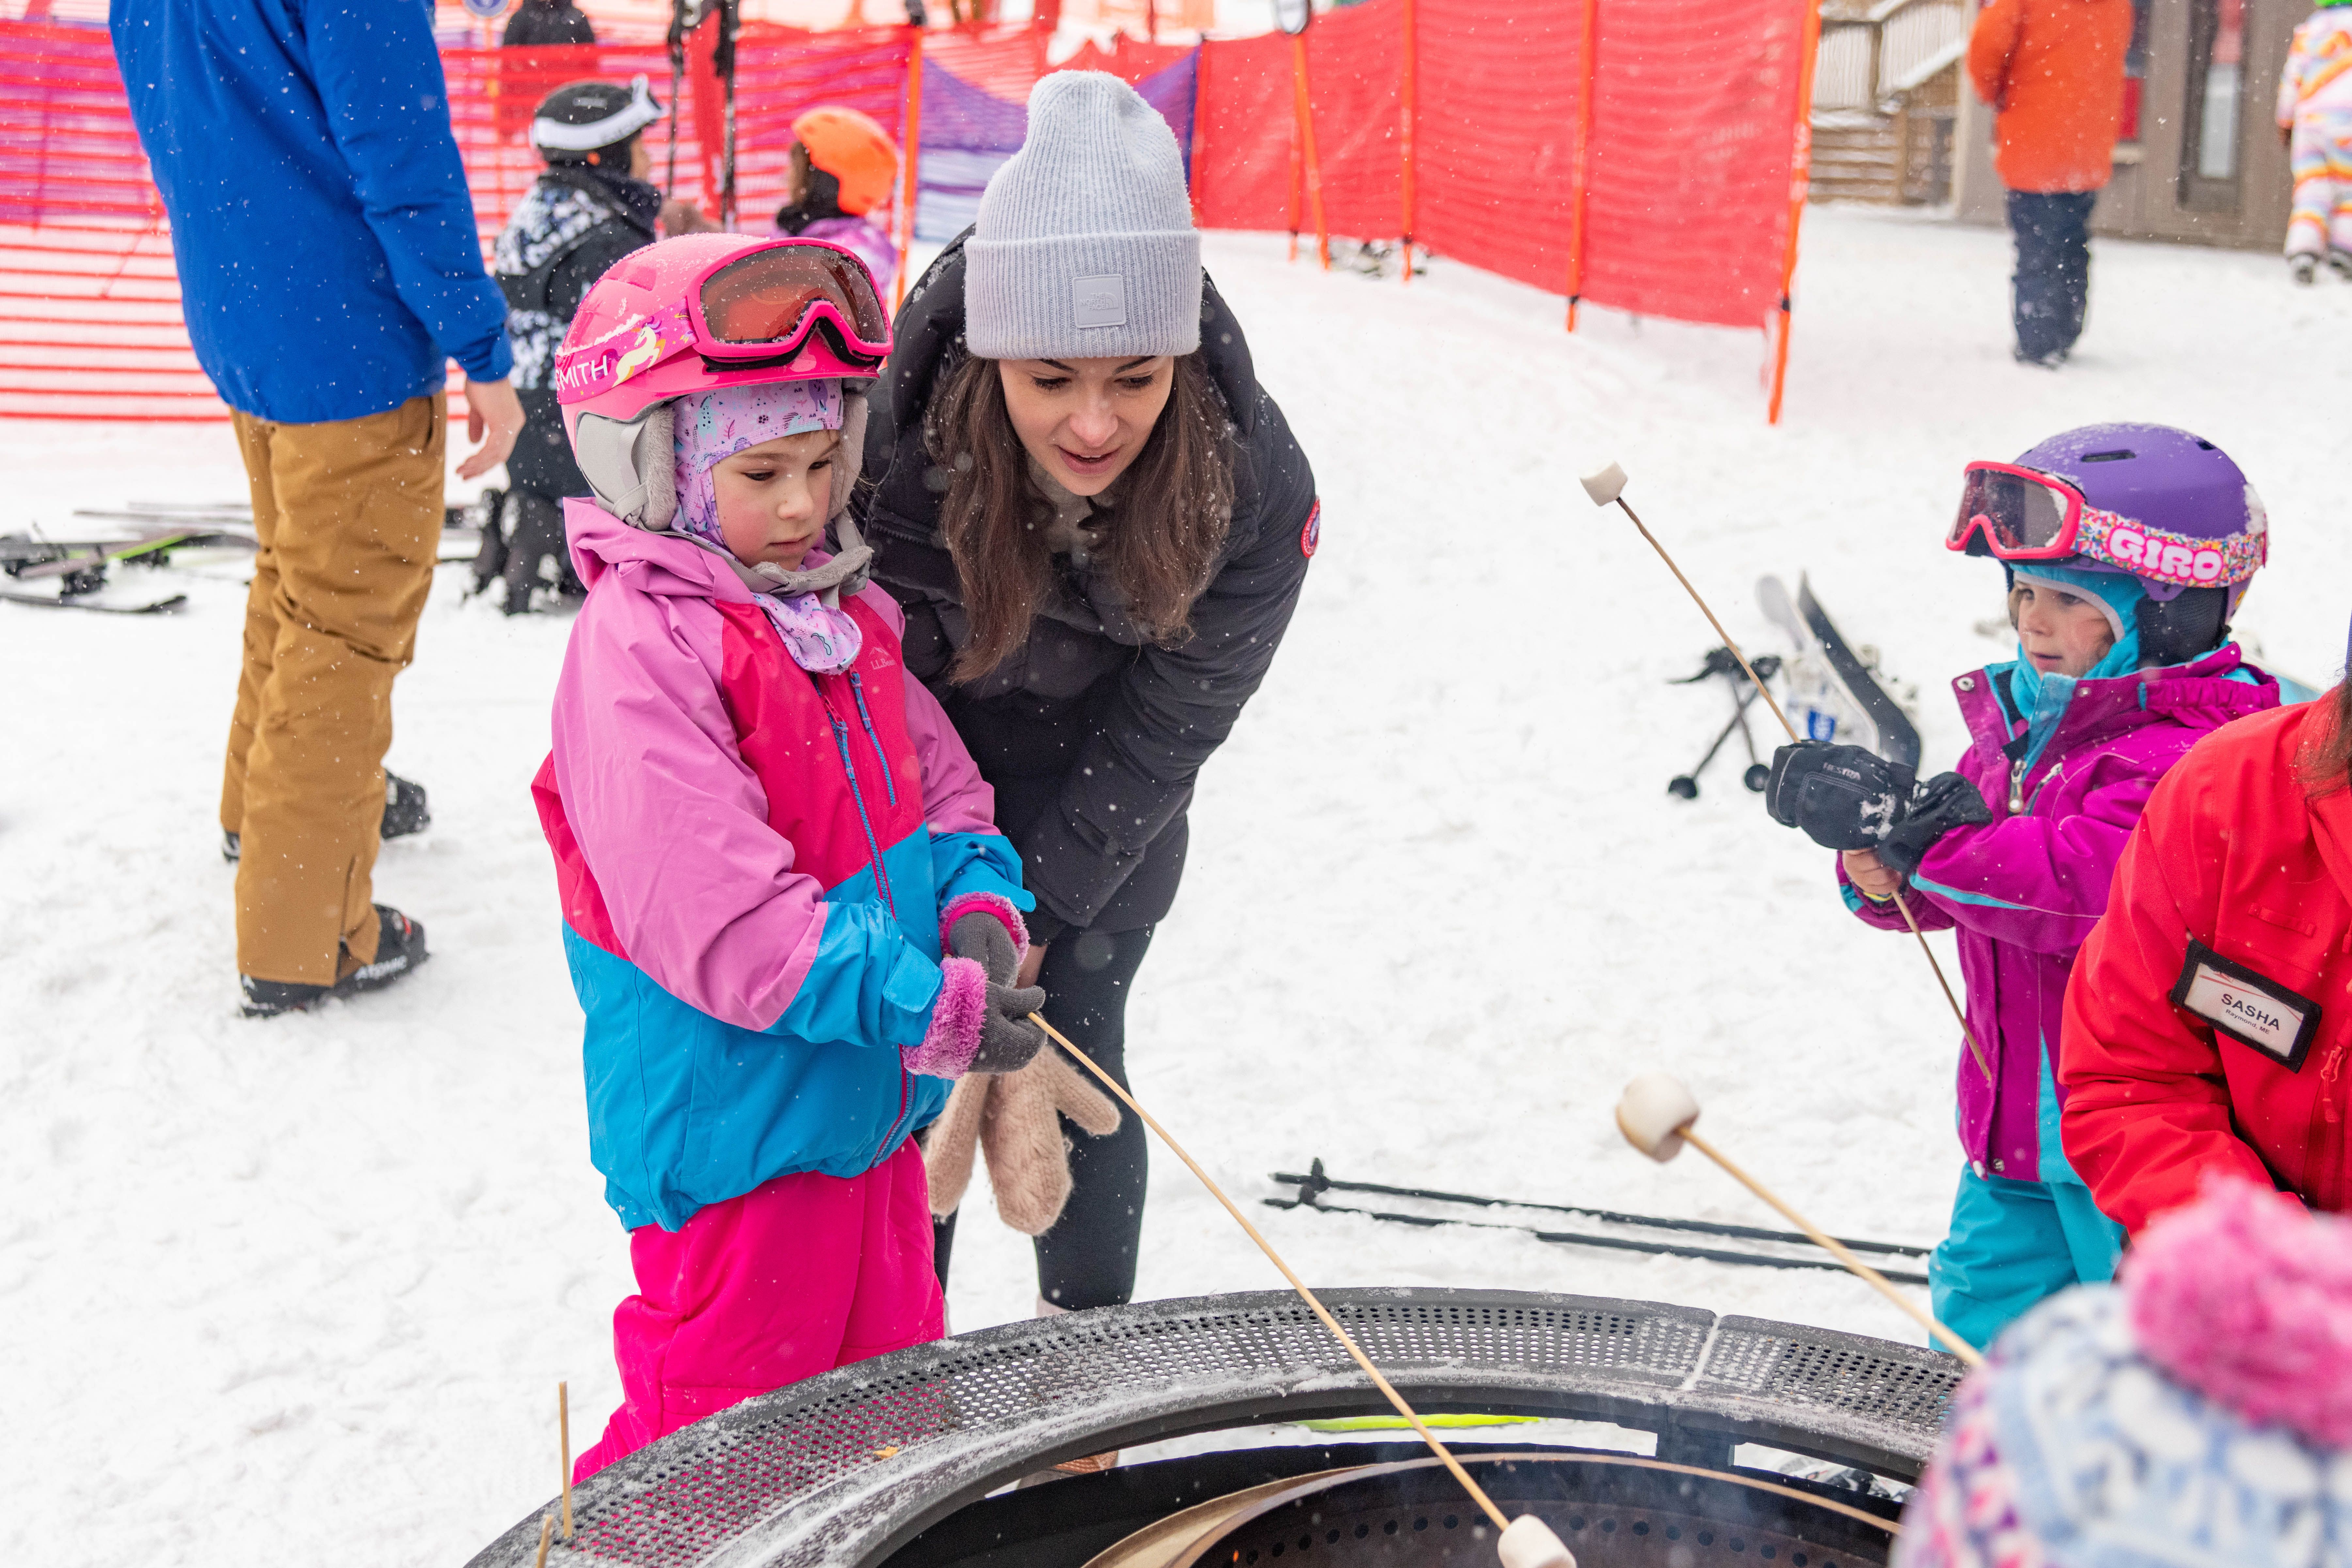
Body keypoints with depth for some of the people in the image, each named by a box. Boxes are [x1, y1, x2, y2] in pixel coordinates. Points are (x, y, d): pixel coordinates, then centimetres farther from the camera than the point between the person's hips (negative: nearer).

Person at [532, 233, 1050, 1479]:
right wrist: (925, 1005, -28)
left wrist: (976, 909, -10)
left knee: (889, 1383, 24)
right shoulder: (636, 650, -21)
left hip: (870, 1104, 9)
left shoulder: (838, 614, 8)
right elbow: (718, 910, -27)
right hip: (732, 1127, -8)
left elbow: (936, 783, 12)